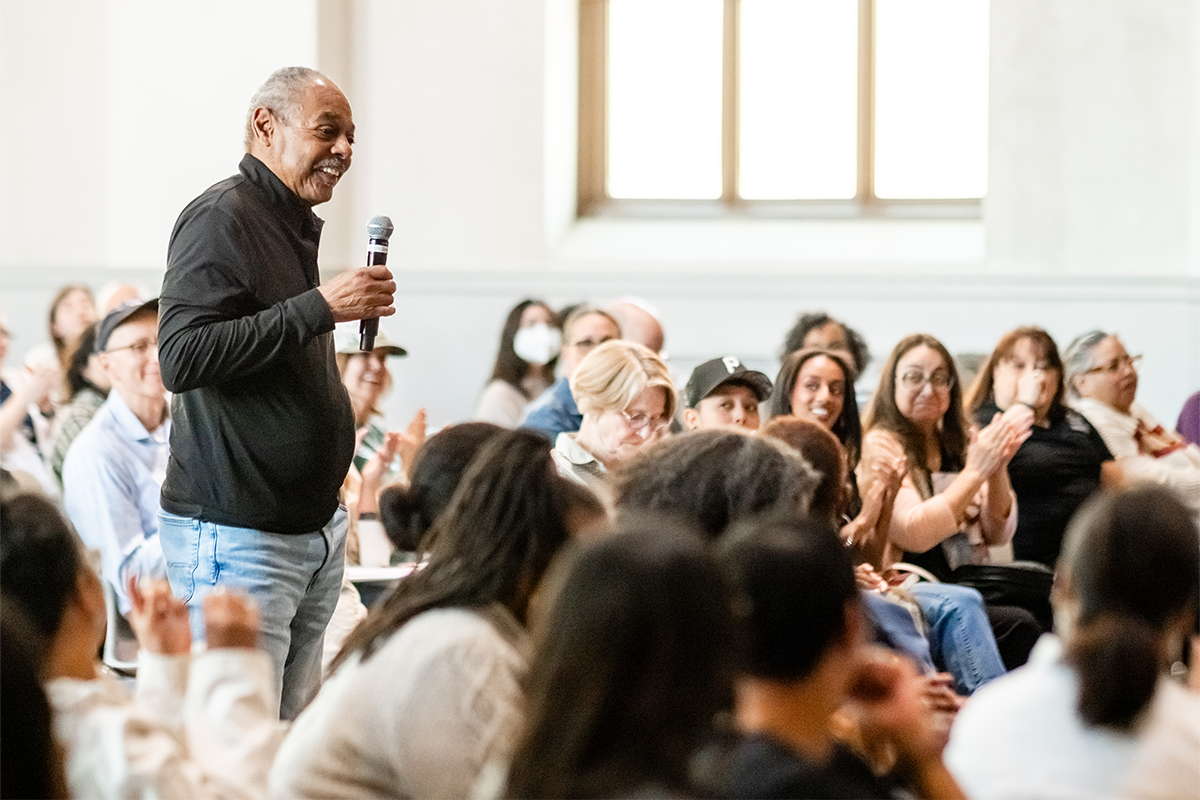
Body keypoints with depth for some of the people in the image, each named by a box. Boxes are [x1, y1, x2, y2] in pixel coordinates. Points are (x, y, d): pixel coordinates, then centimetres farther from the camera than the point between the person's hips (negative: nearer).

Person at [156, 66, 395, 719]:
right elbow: (181, 358, -23)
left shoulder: (295, 225, 18)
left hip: (313, 529, 9)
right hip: (236, 535, -9)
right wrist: (319, 307, -21)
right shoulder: (222, 217, -11)